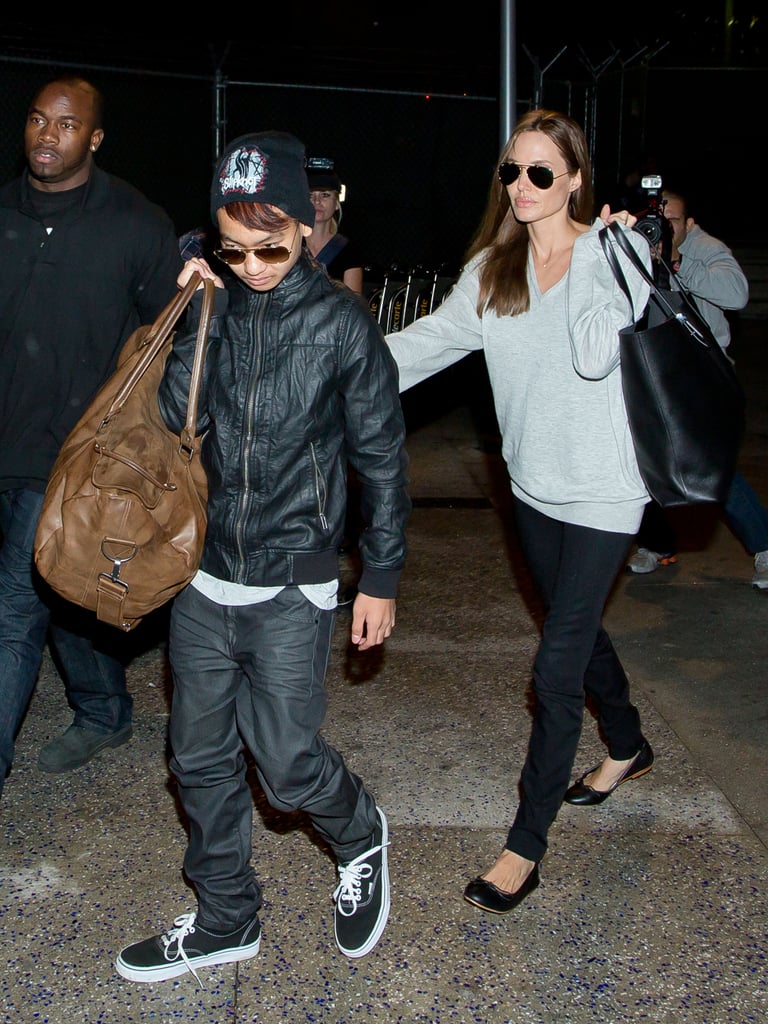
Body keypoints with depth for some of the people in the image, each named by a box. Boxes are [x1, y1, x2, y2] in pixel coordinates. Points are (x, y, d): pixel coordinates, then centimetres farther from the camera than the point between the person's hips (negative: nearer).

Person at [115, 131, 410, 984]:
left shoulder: (341, 323, -7)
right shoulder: (209, 308, 2)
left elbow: (381, 458, -2)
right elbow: (172, 421, -4)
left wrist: (381, 578, 0)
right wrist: (193, 320, -15)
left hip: (292, 590, -4)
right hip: (204, 579, 4)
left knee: (287, 764, -2)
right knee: (201, 758, 12)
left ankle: (360, 839, 32)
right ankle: (224, 920, 32)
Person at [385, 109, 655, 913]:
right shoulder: (493, 269, 5)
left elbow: (597, 356, -25)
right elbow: (428, 339, -2)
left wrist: (595, 258, -20)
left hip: (600, 492, -6)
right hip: (535, 484, 6)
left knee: (556, 669, -6)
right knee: (577, 631, 23)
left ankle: (526, 844, 8)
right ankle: (628, 747, 50)